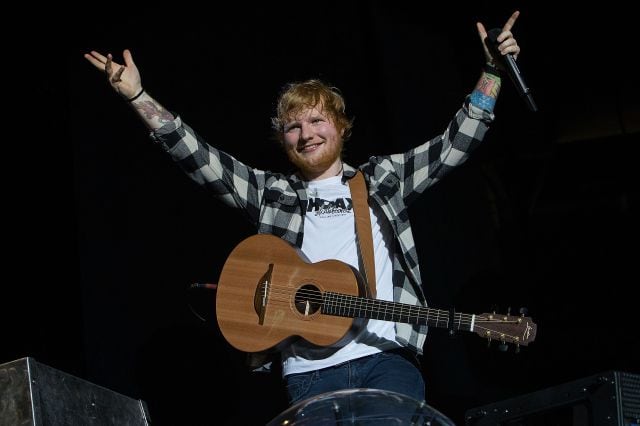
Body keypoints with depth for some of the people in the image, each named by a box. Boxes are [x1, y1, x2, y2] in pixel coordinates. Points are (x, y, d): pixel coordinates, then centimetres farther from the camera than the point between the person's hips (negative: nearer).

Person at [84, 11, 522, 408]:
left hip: (388, 356, 0)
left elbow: (454, 146, 14)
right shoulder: (272, 193, 16)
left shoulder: (382, 179, 17)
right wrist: (137, 96, 0)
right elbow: (199, 158, 9)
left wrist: (492, 72, 6)